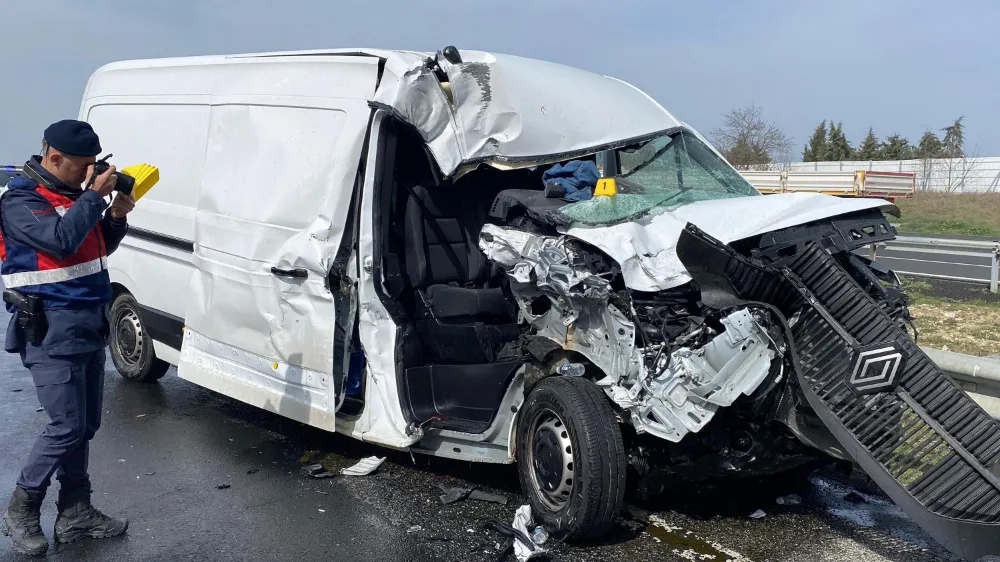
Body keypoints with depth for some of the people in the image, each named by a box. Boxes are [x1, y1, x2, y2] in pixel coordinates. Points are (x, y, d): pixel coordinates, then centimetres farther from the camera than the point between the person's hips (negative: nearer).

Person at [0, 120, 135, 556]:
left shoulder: (75, 194, 11)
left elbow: (101, 247, 19)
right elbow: (62, 241, -27)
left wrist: (116, 216, 1)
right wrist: (95, 195, -19)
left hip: (90, 324, 8)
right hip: (51, 329, -8)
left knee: (84, 426, 11)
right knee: (67, 426, -8)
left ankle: (75, 513, 22)